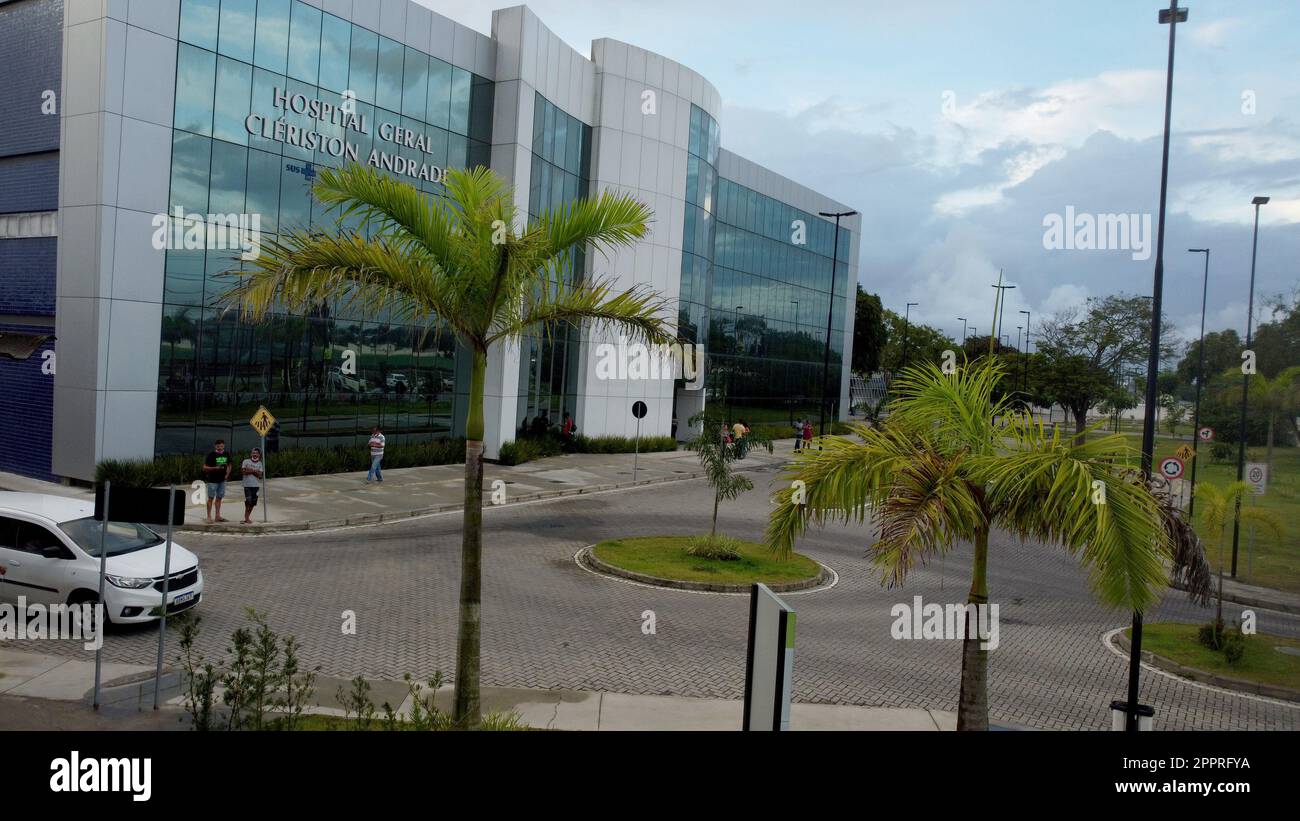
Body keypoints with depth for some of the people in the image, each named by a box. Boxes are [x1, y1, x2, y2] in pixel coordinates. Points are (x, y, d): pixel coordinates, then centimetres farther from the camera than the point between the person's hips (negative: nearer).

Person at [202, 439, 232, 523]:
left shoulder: (226, 454, 7)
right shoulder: (211, 455, -9)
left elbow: (229, 465, 21)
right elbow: (205, 467, -9)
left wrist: (227, 474, 7)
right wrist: (215, 468, -22)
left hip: (222, 480, 5)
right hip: (212, 480, -5)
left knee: (219, 497, 10)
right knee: (211, 498, -2)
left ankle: (218, 516, 16)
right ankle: (209, 517, 1)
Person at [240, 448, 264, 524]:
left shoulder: (260, 464, 9)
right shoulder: (246, 461, 1)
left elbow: (259, 475, -2)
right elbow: (244, 471, -10)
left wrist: (250, 470, -11)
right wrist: (255, 471, -9)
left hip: (256, 485, 4)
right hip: (247, 485, -4)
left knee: (253, 502, 6)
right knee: (248, 501, -10)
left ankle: (248, 516, 20)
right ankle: (246, 518, -4)